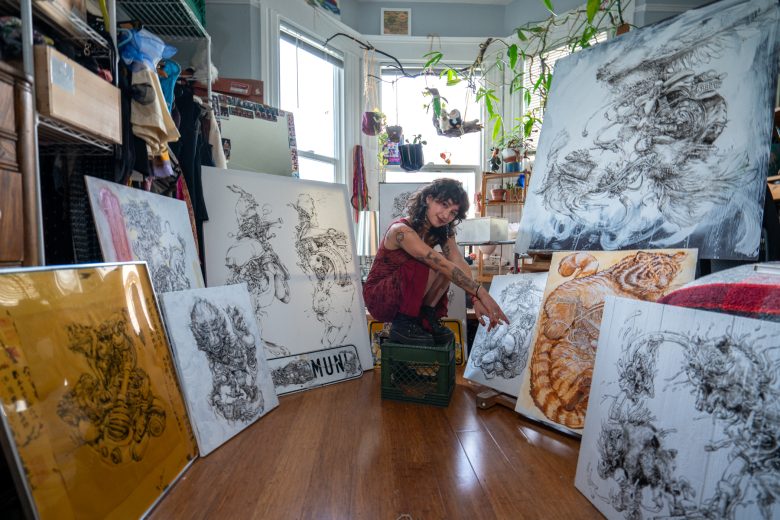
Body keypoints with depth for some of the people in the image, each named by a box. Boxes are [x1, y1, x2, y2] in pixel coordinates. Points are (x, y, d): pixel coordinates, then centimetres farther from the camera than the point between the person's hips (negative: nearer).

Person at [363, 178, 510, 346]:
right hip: (378, 298, -6)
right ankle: (402, 324, -15)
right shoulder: (402, 230, -27)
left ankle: (426, 317, -4)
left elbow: (460, 263, -17)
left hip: (408, 298, 6)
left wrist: (476, 300, -31)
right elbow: (442, 265, -32)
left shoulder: (442, 232, -2)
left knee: (448, 268, -17)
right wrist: (481, 293, -33)